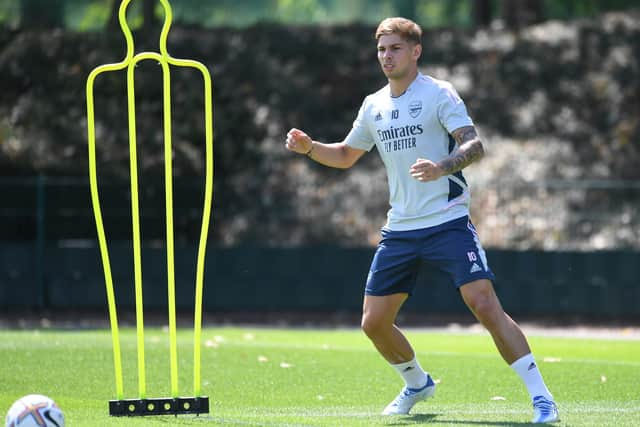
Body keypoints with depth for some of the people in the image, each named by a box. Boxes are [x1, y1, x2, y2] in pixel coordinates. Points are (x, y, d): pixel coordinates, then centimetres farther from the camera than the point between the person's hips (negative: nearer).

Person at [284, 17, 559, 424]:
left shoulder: (439, 94, -6)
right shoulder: (374, 106, 13)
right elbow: (346, 155, 26)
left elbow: (474, 145, -17)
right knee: (374, 322, 6)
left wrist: (443, 167, -36)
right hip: (400, 229, 6)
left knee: (485, 305, -20)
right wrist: (309, 147, 7)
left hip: (448, 220, -6)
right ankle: (417, 383, 34)